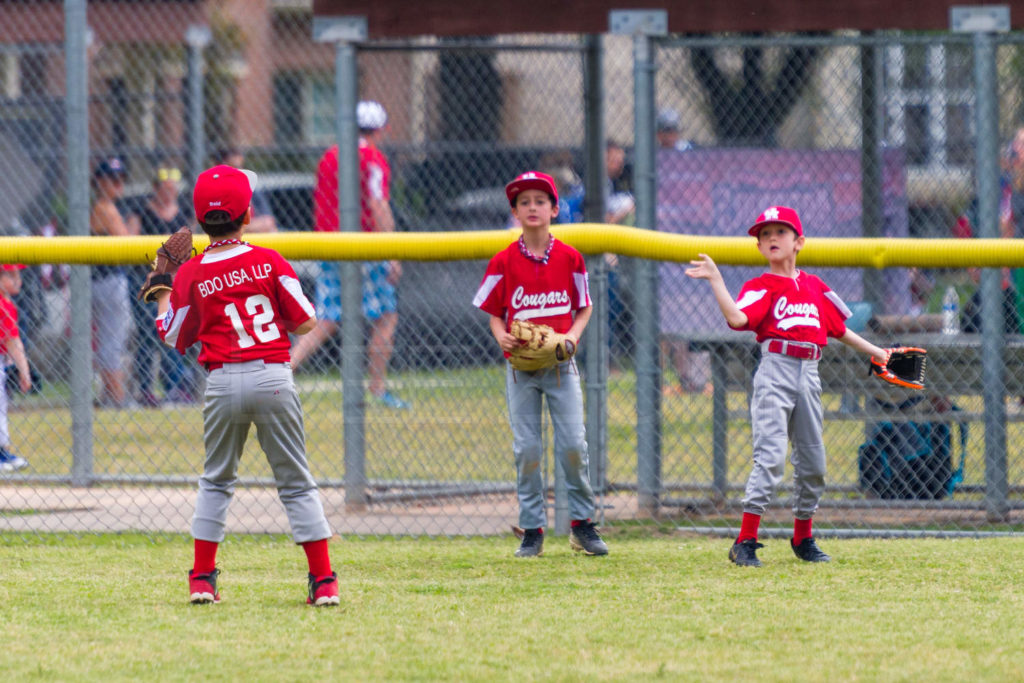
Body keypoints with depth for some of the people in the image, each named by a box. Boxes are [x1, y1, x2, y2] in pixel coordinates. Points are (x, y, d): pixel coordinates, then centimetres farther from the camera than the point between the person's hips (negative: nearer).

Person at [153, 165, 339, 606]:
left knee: (216, 480, 18)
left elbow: (175, 338, 11)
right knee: (296, 482, 7)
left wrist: (163, 298, 27)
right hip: (273, 377, -1)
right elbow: (305, 322, 1)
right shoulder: (269, 262, -2)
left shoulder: (190, 275, 1)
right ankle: (323, 581, 3)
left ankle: (202, 578, 14)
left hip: (222, 383, 1)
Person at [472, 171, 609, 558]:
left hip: (560, 363, 0)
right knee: (527, 449, 0)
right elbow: (494, 312, 6)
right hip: (520, 366, 0)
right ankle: (532, 530, 8)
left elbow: (584, 307, 10)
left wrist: (573, 334, -9)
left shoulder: (569, 258, 0)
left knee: (573, 444, -4)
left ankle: (582, 523, 9)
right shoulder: (504, 262, -1)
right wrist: (501, 335, -15)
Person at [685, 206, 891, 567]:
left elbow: (840, 328, 24)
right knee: (771, 456, -15)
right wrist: (715, 280, -26)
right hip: (775, 371, -5)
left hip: (809, 375, 5)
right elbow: (736, 317, -19)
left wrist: (875, 351, 24)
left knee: (813, 461, 10)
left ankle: (803, 538, 26)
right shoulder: (760, 287, -1)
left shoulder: (815, 287, 15)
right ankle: (745, 541, -16)